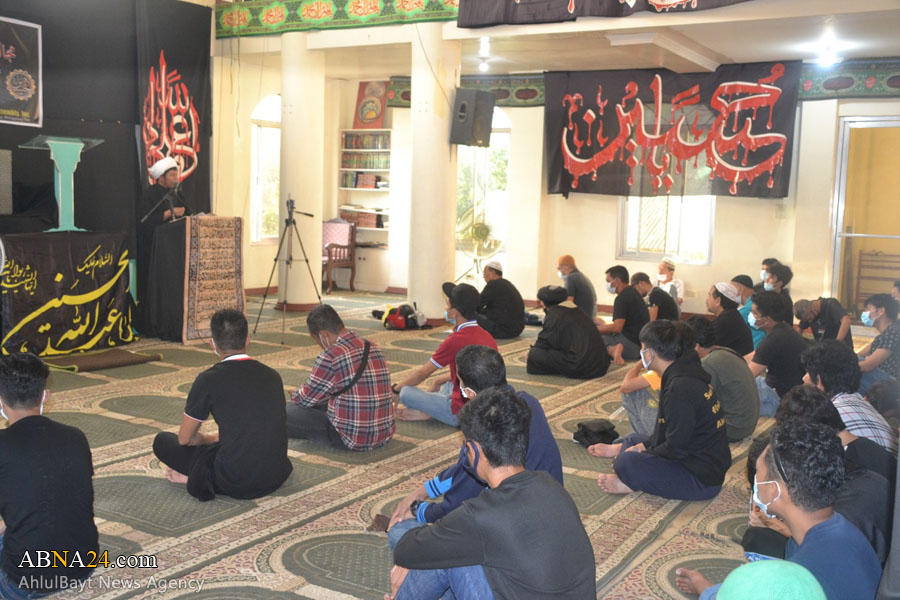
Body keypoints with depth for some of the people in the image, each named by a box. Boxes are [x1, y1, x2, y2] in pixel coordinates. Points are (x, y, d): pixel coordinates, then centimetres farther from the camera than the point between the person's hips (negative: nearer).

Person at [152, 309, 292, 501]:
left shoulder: (209, 380, -8)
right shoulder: (272, 375, 6)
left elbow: (185, 438, 4)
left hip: (236, 483, -4)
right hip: (276, 478, 5)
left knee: (162, 441, 15)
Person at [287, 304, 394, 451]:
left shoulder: (330, 357, -18)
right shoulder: (373, 348, 6)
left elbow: (307, 399, -4)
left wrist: (294, 395, 20)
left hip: (353, 439, -8)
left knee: (288, 411, 3)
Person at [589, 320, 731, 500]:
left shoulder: (681, 388, -26)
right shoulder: (687, 375, 7)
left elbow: (676, 449, -24)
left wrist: (643, 454, -9)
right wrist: (645, 446, 7)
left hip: (702, 480, -10)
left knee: (627, 463, -27)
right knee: (633, 439, 25)